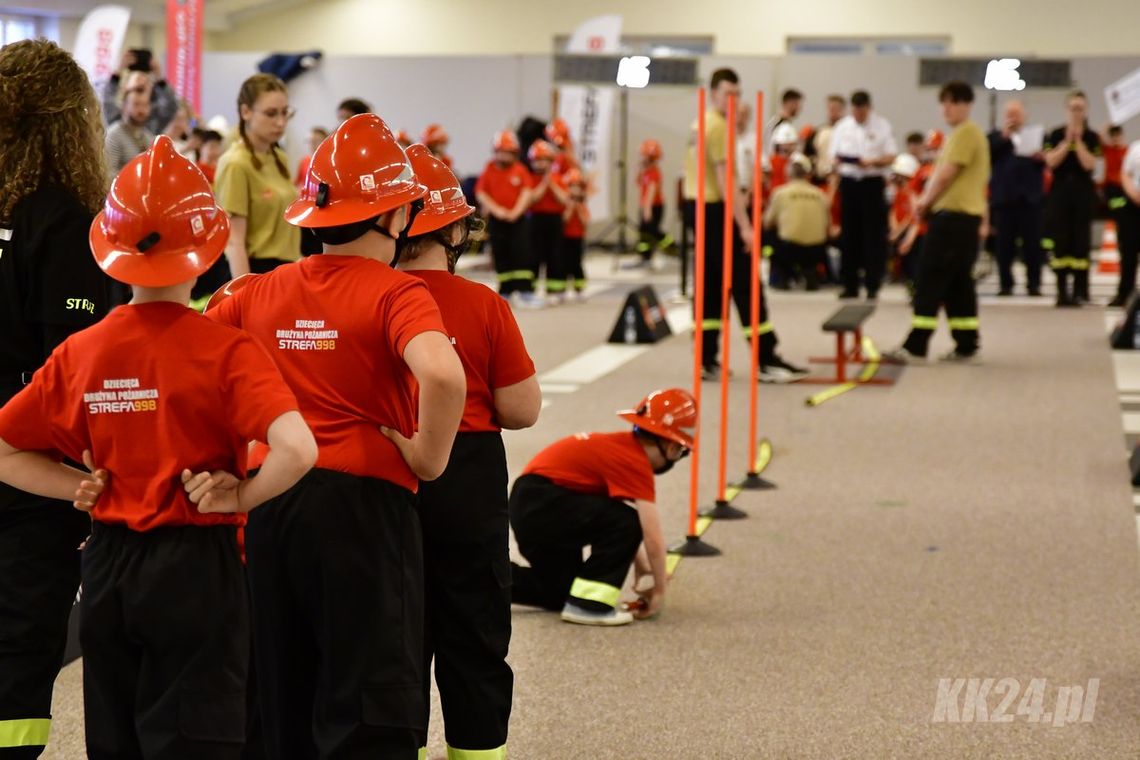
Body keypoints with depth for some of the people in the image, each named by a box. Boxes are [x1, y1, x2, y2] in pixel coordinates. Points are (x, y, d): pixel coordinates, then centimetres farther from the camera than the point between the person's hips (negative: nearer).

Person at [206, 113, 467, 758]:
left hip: (269, 504, 6)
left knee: (282, 699, 16)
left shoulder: (261, 293, 8)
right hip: (364, 499, -5)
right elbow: (442, 374, -29)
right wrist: (430, 455, -14)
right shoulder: (395, 294, -10)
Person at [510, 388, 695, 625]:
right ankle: (587, 605, -14)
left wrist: (642, 569, 18)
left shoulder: (622, 447, 10)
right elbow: (653, 538, -17)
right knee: (625, 523, -21)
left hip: (529, 506, 10)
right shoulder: (636, 463, -17)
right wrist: (659, 590, -5)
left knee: (562, 591, 23)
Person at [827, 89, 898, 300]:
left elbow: (891, 156, -3)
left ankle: (873, 285, 0)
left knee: (874, 235, -4)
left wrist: (872, 162, -20)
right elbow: (834, 158, 11)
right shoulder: (842, 127, 10)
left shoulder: (882, 126, 0)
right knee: (850, 235, 5)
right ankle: (850, 284, 11)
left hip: (872, 182, -3)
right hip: (848, 182, 3)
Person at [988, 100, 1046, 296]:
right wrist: (1003, 136, -11)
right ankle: (1006, 284, 6)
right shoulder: (995, 136, 11)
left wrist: (1041, 158, -17)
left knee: (1032, 243, -1)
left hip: (1030, 197, 0)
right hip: (1004, 197, 0)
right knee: (1004, 244, 0)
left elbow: (1048, 160, 5)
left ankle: (1033, 284, 4)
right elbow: (986, 155, -6)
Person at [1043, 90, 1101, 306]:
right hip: (1059, 192, 0)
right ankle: (1062, 291, 2)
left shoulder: (1091, 137, 3)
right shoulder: (1055, 135, 3)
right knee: (1060, 242, -1)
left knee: (1080, 242, -3)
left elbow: (1089, 164, -10)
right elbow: (1051, 161, -9)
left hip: (1083, 193, 0)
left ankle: (1079, 291, 0)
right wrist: (1067, 140, -11)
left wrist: (1078, 140, -11)